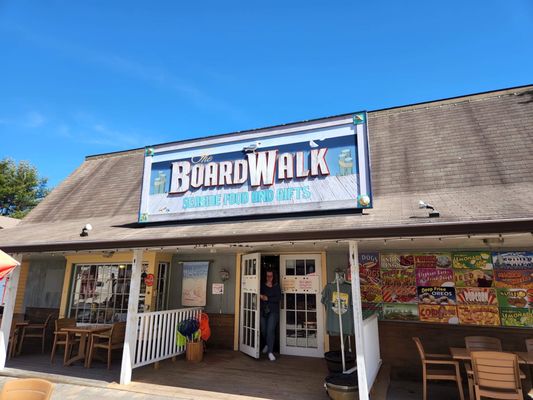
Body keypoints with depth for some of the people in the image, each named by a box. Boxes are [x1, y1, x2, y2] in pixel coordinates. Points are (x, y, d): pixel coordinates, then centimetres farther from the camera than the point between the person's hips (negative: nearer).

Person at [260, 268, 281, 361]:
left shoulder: (276, 286, 2)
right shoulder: (262, 286, 6)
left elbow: (278, 298, -6)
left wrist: (267, 299, -13)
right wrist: (261, 297, -18)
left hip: (273, 311, -2)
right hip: (263, 311, 2)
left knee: (270, 330, -10)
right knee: (263, 330, 9)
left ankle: (270, 352, -3)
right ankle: (267, 344, 38)